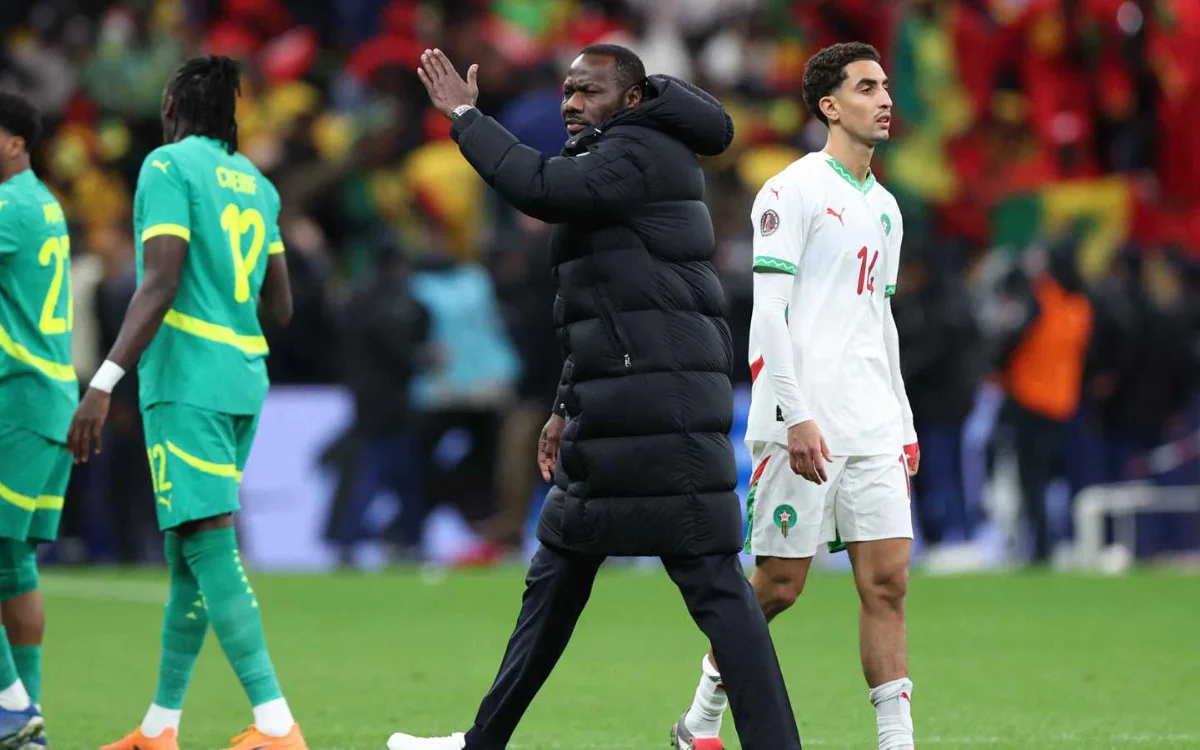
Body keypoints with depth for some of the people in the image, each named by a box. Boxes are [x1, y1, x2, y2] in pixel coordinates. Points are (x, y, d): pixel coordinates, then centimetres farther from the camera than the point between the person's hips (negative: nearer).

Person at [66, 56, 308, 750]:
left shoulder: (169, 167, -6)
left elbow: (160, 284, -17)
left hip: (187, 379, -8)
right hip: (244, 380, 8)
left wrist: (105, 381, -21)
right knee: (187, 551, 13)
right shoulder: (256, 183, 16)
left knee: (209, 542, -13)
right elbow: (280, 307, 19)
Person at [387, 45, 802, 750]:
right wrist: (570, 408, 26)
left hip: (658, 411, -11)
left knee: (713, 580, -12)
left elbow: (539, 187, -25)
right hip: (616, 413, 11)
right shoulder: (633, 160, 22)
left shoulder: (640, 155, -9)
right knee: (556, 577, 16)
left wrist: (465, 116, -12)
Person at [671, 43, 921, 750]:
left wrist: (904, 425, 19)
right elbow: (768, 313, -11)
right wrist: (797, 417, -19)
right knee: (779, 585, -2)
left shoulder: (885, 208, 18)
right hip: (801, 427, -7)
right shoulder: (793, 191, -5)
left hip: (874, 428, 7)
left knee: (888, 582, -3)